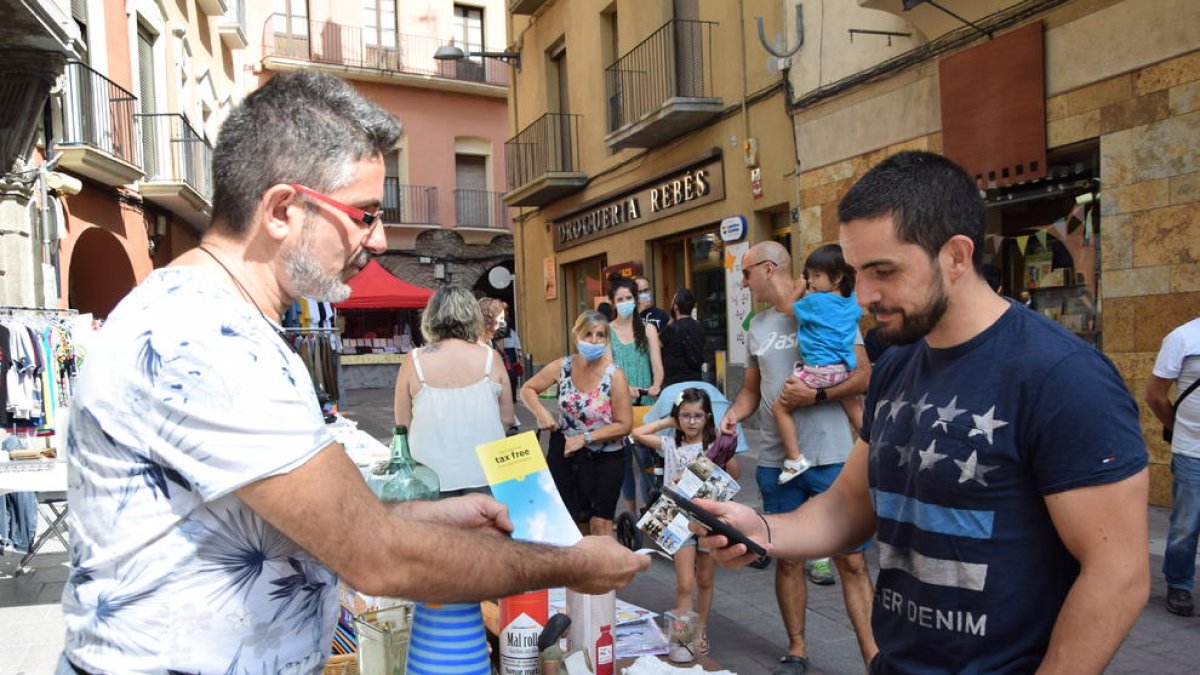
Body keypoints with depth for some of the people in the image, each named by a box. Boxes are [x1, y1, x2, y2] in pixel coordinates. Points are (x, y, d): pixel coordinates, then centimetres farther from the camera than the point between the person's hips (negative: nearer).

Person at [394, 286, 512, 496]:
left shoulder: (414, 361, -6)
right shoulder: (490, 357, -6)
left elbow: (403, 424, 1)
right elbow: (507, 419, 3)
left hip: (432, 478, 0)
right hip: (484, 474, 0)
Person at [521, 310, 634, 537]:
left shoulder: (614, 376, -17)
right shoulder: (562, 367, -9)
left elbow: (624, 425, -14)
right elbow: (527, 390, 3)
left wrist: (584, 438, -19)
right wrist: (540, 412, -16)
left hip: (606, 458, -3)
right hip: (566, 452, 3)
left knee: (601, 527, -5)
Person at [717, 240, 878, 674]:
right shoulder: (757, 326, 13)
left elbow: (865, 376, -7)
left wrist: (816, 394, -19)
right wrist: (732, 415, -1)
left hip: (831, 457, -5)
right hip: (775, 461, 5)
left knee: (851, 560, -1)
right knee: (788, 558, 12)